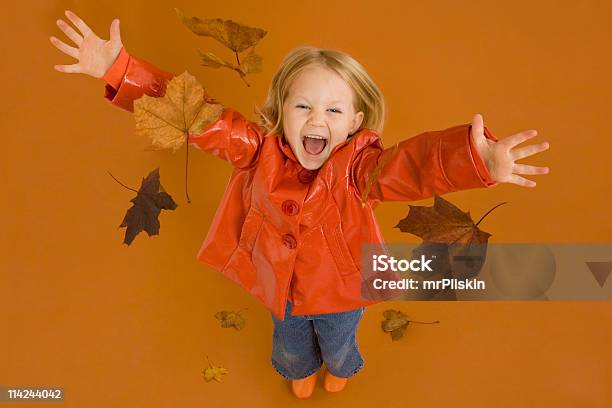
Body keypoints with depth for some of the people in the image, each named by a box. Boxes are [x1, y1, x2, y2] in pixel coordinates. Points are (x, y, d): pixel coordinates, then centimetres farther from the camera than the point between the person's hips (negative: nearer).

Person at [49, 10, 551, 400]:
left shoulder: (358, 165, -32)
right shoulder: (260, 149, -23)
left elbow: (408, 164, -51)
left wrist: (474, 160, -72)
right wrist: (120, 70, -31)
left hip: (341, 292, -1)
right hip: (282, 290, 2)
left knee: (338, 346, 31)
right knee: (290, 346, 32)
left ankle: (341, 369, 71)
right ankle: (301, 372, 71)